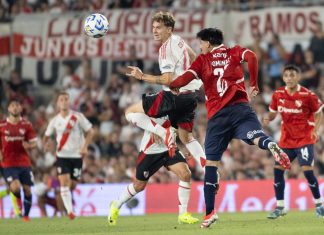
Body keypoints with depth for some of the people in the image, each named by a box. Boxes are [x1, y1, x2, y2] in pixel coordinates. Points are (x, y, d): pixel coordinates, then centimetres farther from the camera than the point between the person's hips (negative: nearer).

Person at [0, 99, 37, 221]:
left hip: (24, 163, 2)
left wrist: (28, 145, -17)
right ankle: (18, 199, 17)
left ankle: (26, 215, 16)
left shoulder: (26, 125, 2)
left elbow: (33, 143, 5)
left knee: (27, 189, 0)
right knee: (15, 187, -19)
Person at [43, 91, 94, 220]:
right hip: (62, 155, 1)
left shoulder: (78, 117, -4)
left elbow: (90, 132, -1)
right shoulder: (55, 120, 4)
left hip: (77, 155, 0)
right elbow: (47, 135, 14)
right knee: (64, 182, -16)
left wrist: (85, 147, -13)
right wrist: (45, 144, -8)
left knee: (72, 184, 3)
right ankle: (70, 211, -17)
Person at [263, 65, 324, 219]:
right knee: (278, 170, -2)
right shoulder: (278, 95, -1)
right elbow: (273, 113, 11)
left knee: (307, 170, -15)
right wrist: (268, 118, -11)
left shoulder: (308, 95, -13)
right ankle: (280, 207, 9)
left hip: (304, 139, -5)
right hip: (286, 139, 5)